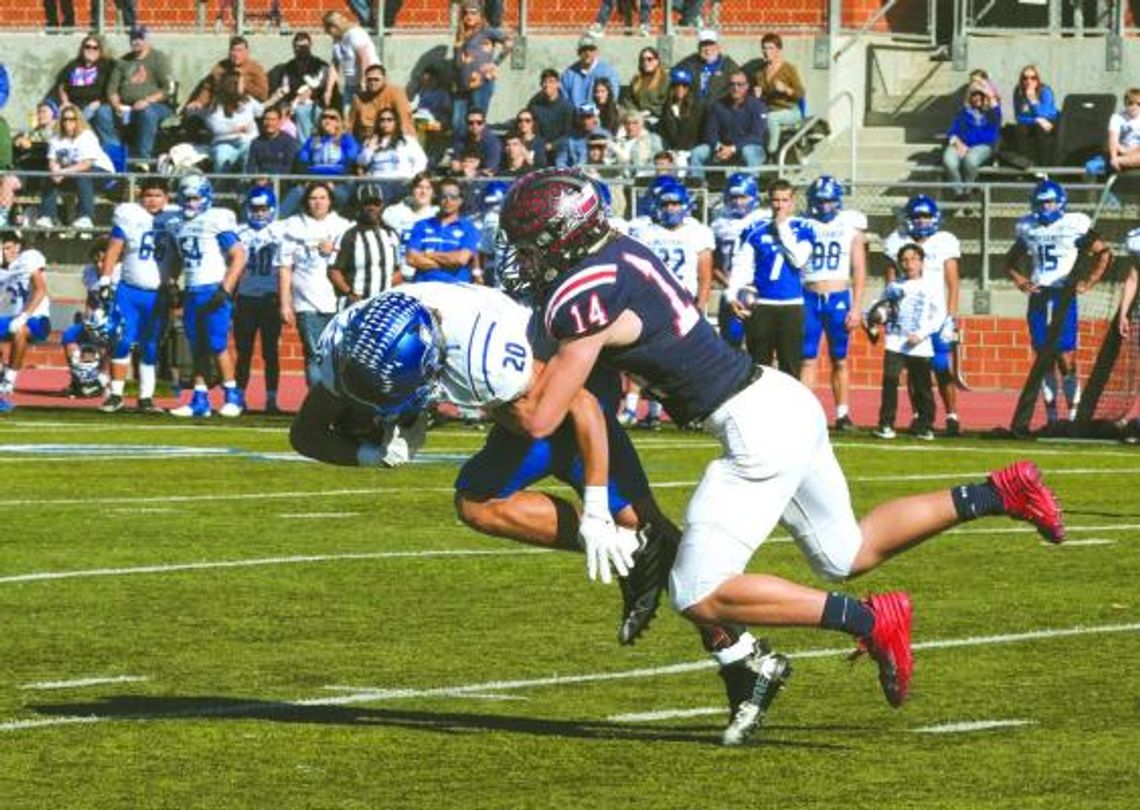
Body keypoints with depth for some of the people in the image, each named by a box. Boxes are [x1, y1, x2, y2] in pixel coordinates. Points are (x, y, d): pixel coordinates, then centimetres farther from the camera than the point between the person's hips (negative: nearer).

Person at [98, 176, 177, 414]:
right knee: (122, 342, -9)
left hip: (158, 294, 2)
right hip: (128, 290, -2)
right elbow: (113, 251, -3)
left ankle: (146, 398, 10)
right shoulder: (129, 216, -3)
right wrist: (105, 281, -9)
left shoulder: (174, 221, 3)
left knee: (151, 347, 4)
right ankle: (116, 395, -1)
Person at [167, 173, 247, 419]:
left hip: (213, 290, -7)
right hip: (191, 293, 7)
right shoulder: (179, 226, 15)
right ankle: (200, 400, 10)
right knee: (198, 349, 7)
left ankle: (233, 396, -1)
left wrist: (225, 290, -15)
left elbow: (238, 256, -10)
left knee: (217, 345, -9)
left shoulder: (217, 221, -8)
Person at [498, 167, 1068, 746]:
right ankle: (997, 494, 20)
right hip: (784, 400, 9)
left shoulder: (585, 298, -17)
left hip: (758, 431, -9)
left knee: (699, 595, -9)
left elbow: (539, 420, -14)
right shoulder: (620, 253, 9)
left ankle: (871, 621, -8)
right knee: (846, 555, 23)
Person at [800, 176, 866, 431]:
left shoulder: (851, 226, 3)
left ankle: (843, 413, 11)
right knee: (807, 359, -1)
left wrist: (856, 307, -2)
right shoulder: (804, 226, 4)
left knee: (840, 361, 6)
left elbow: (859, 271, 4)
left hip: (839, 298, 0)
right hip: (809, 298, 0)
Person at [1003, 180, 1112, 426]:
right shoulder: (1029, 229, 9)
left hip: (1064, 297, -4)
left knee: (1066, 359, -7)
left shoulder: (1075, 226, -3)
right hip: (1038, 296, 4)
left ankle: (1073, 415, -1)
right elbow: (1010, 261, 21)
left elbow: (1104, 253, 0)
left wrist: (1088, 282, -9)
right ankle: (1051, 417, 11)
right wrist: (1019, 280, 3)